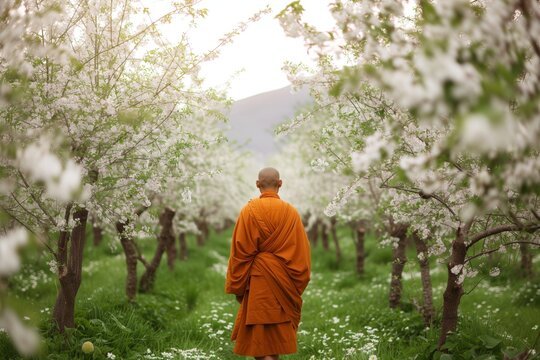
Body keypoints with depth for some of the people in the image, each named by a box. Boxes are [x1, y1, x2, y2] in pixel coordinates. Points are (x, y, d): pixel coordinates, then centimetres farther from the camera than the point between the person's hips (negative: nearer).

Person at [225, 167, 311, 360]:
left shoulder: (249, 210, -7)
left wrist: (236, 286, -1)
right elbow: (301, 251, 1)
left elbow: (240, 252, -7)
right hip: (284, 282, 3)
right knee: (277, 335, 13)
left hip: (258, 281, -3)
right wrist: (297, 285, 9)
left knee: (261, 339, 2)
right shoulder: (291, 212, 1)